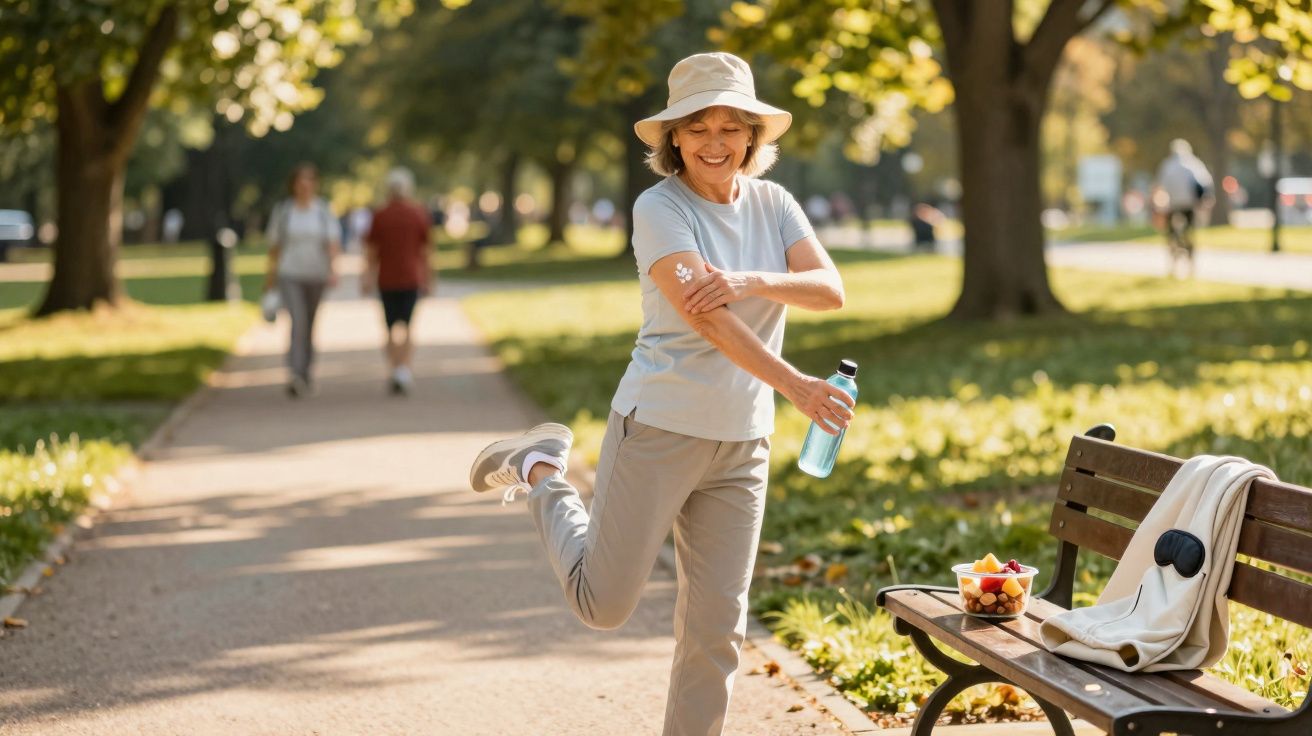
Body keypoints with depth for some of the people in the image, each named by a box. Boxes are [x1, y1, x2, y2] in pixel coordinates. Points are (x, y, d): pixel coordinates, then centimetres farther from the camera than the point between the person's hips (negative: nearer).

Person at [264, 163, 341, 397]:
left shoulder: (324, 211, -1)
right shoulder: (282, 210, -1)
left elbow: (334, 242, -11)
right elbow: (274, 244, 7)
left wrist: (333, 268, -27)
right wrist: (270, 274, 12)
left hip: (316, 275, 2)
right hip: (289, 275, -2)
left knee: (309, 325, 14)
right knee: (298, 322, -20)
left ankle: (305, 372, 32)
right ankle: (296, 376, -30)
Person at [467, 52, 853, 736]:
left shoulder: (772, 203, 5)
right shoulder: (660, 208, -12)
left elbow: (830, 289, -7)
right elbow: (707, 321, -24)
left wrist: (752, 281, -26)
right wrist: (797, 387, -34)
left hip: (741, 445, 5)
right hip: (658, 429, -5)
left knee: (716, 625, 7)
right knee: (603, 603, 7)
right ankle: (541, 471, 29)